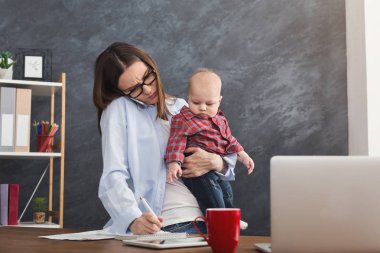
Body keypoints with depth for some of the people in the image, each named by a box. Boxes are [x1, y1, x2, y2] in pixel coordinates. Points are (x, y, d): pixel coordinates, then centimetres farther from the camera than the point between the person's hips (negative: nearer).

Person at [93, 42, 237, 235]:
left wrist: (215, 162, -1)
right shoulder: (118, 109, 3)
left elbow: (229, 158, 23)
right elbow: (114, 177, -9)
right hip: (154, 228, -3)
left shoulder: (180, 107, 19)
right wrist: (134, 219, -27)